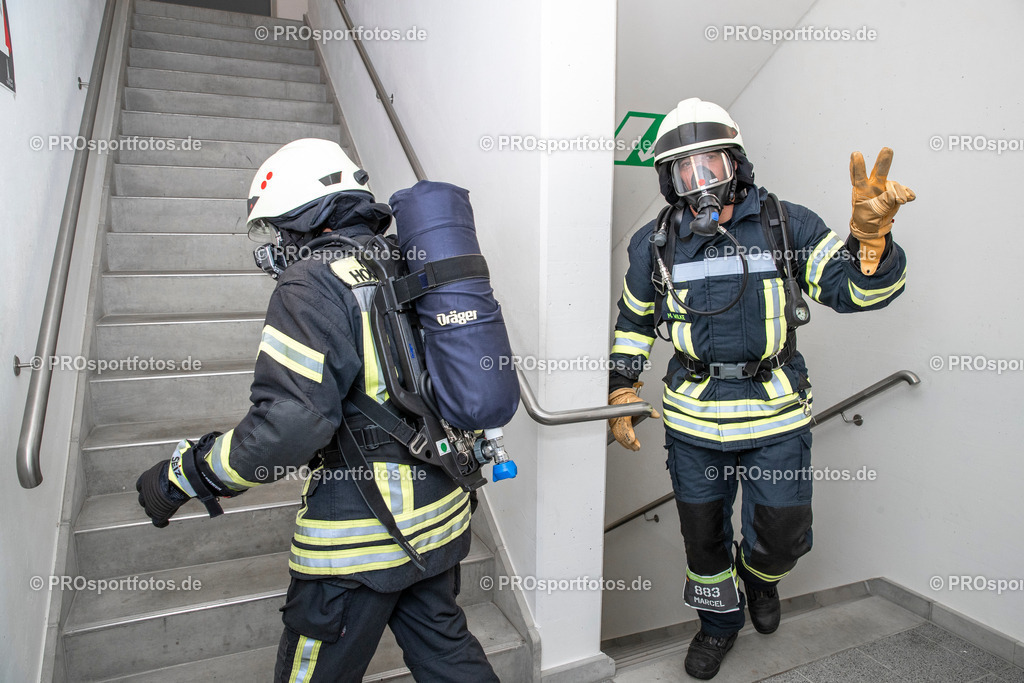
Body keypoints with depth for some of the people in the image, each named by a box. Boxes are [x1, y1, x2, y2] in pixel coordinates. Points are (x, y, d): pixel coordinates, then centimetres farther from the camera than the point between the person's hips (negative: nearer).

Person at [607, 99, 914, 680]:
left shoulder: (788, 226, -5)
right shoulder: (655, 244, -2)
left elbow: (857, 291, -8)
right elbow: (634, 322, 10)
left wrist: (870, 237, -30)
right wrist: (621, 398, 8)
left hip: (778, 413, -1)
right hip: (694, 418, 1)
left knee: (782, 533, 10)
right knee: (703, 533, 15)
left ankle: (760, 577, 49)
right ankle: (720, 621, 44)